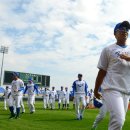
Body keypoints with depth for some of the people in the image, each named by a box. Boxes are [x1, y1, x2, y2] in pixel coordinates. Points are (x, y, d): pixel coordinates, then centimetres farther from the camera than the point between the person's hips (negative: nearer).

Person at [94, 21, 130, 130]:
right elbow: (102, 71, 2)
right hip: (111, 89, -5)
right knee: (118, 120, -19)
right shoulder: (108, 50, 3)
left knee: (119, 120, 11)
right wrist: (96, 90, 4)